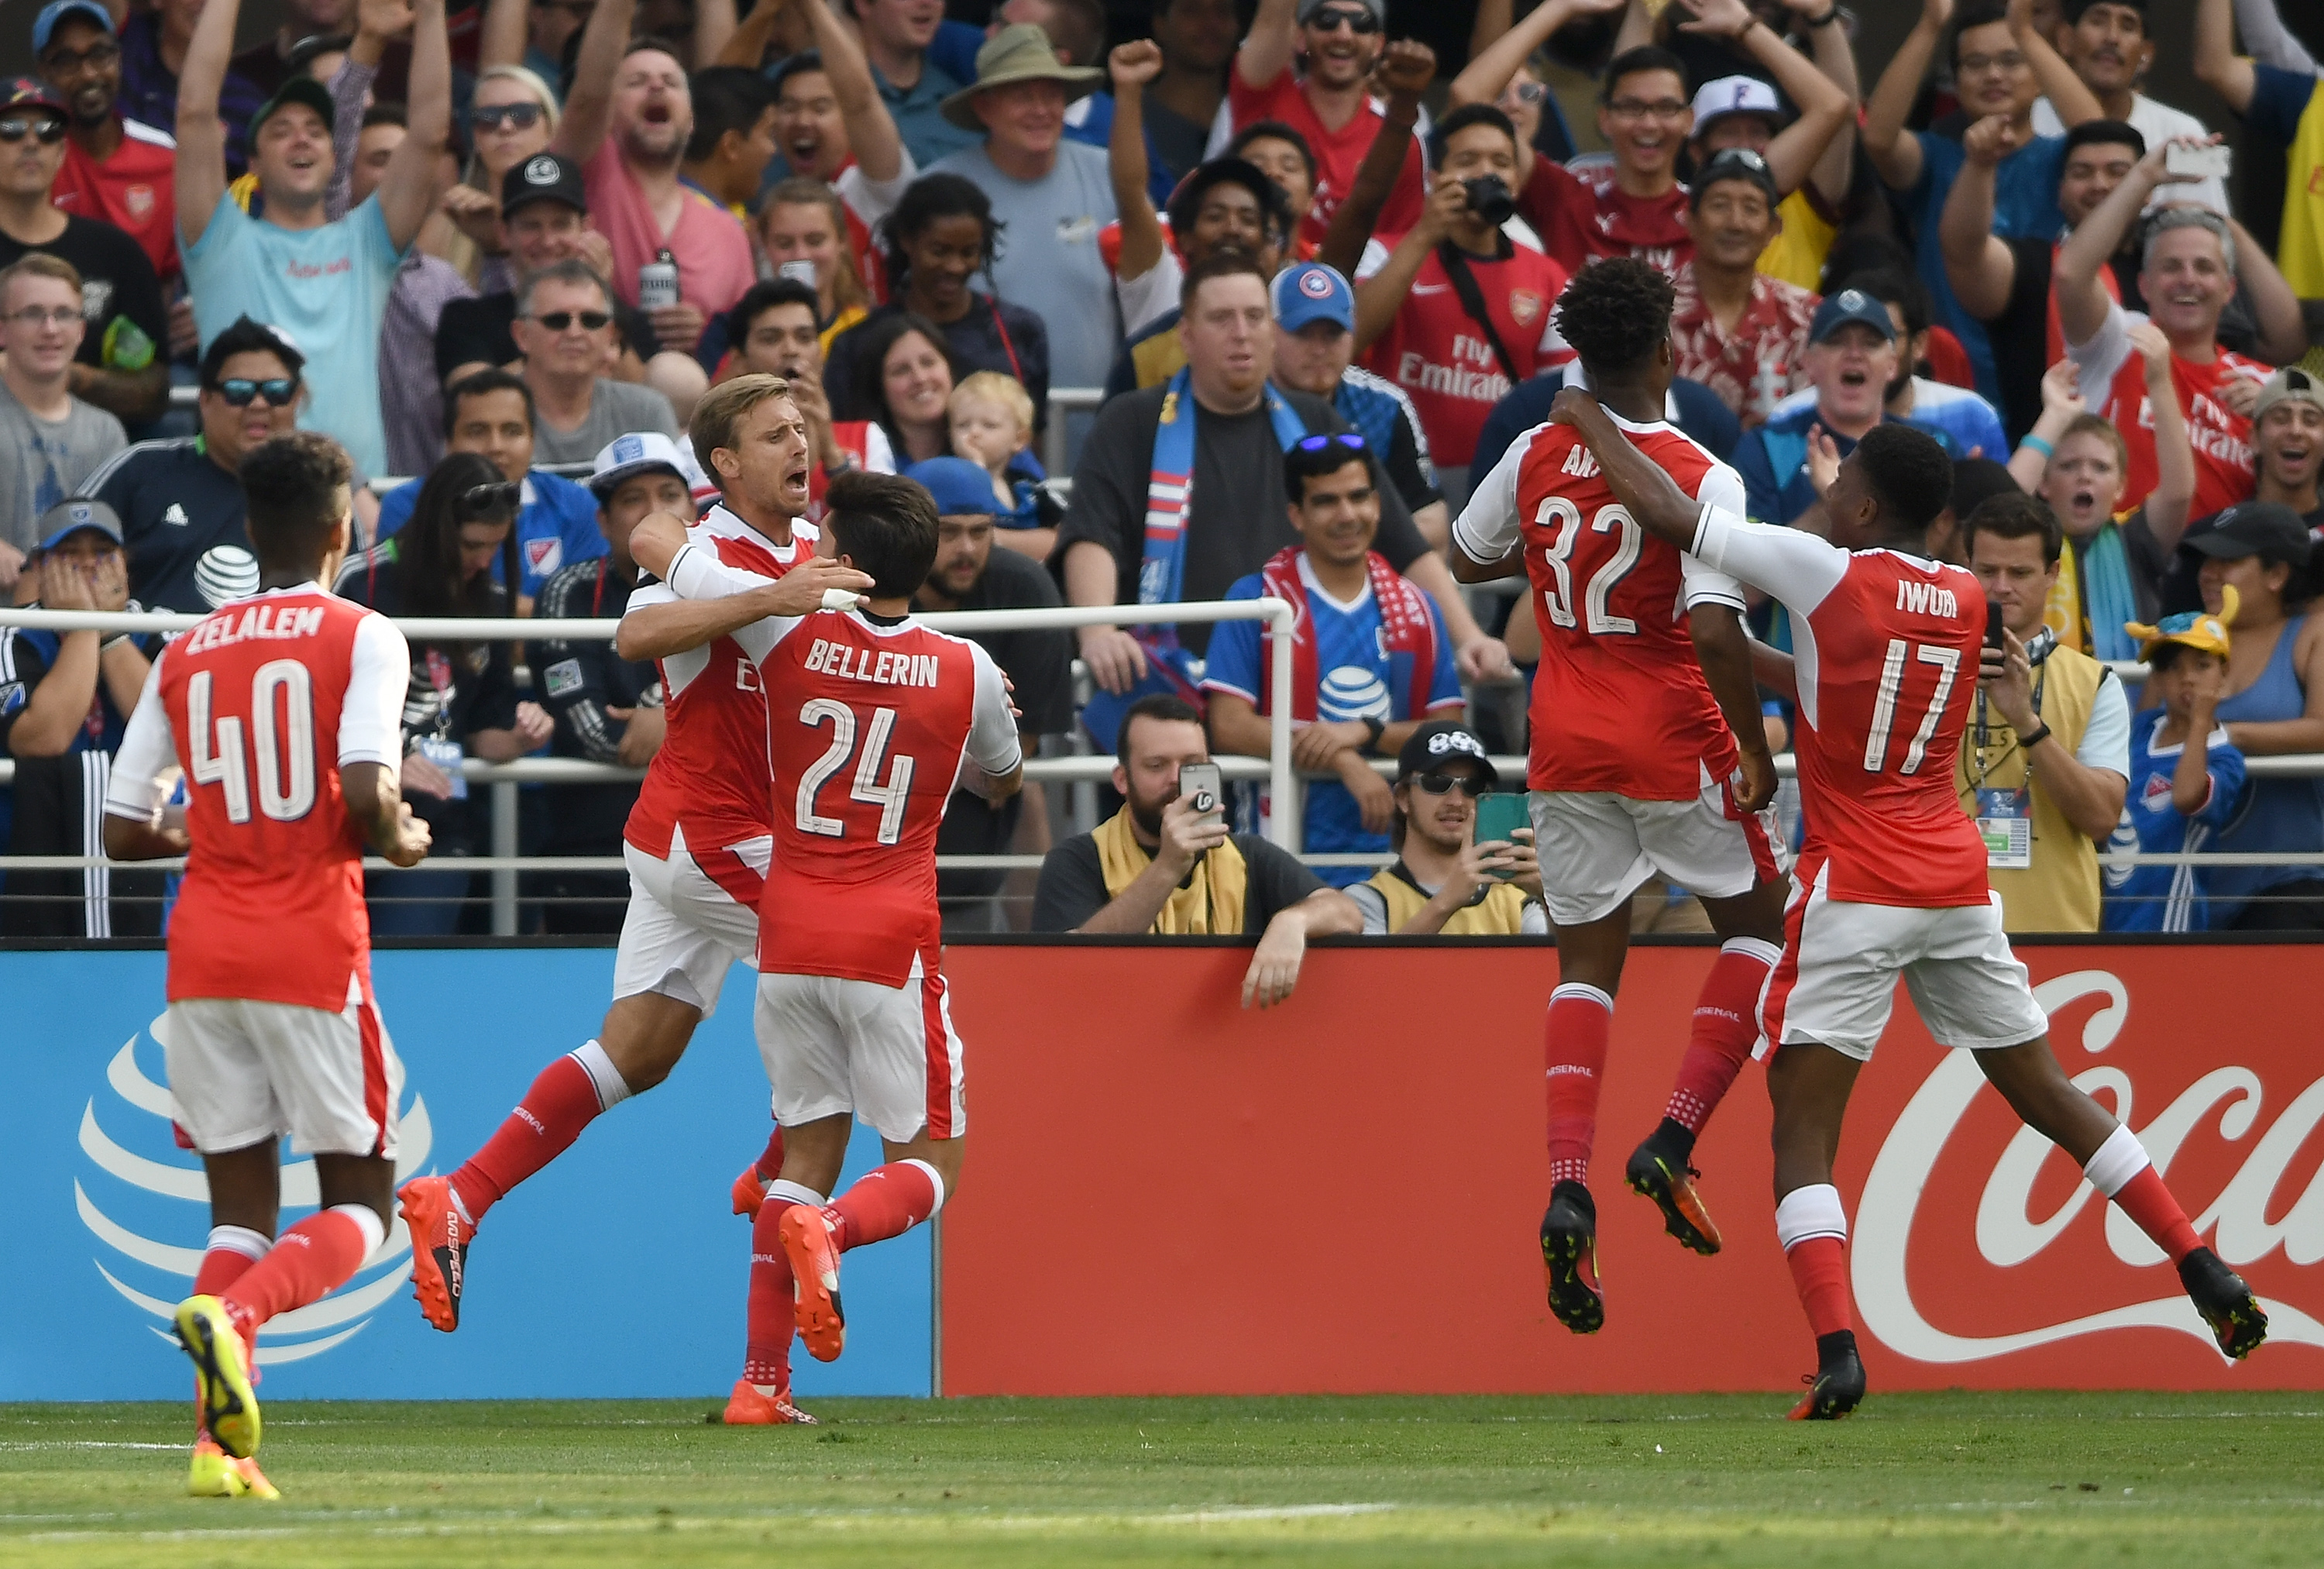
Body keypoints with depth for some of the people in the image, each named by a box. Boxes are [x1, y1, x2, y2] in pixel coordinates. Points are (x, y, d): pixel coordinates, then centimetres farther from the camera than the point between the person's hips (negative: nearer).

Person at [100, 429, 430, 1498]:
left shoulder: (184, 657, 11)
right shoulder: (361, 639, -3)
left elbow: (125, 832, 11)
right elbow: (366, 794, -17)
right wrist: (400, 841, 4)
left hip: (202, 956, 4)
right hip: (312, 948, -4)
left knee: (240, 1204, 11)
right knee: (358, 1202, 6)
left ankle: (221, 1442, -4)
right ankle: (230, 1311, -24)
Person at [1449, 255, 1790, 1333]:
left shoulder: (1535, 458, 0)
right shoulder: (1701, 480, -16)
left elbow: (1468, 561, 16)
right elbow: (1716, 634, -23)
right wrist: (1755, 748, -11)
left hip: (1566, 746, 4)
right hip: (1673, 742, -4)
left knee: (1587, 959, 9)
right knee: (1758, 921, 16)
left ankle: (1567, 1189, -9)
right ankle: (1673, 1140, 2)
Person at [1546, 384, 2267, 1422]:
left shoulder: (1824, 570, -9)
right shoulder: (1966, 600, 8)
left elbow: (1664, 511, -5)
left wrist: (1593, 425, 9)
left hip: (1855, 888, -6)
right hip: (1957, 880, 6)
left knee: (1802, 1129, -4)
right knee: (2042, 1091, 18)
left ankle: (1836, 1353, -21)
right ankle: (2205, 1272, 14)